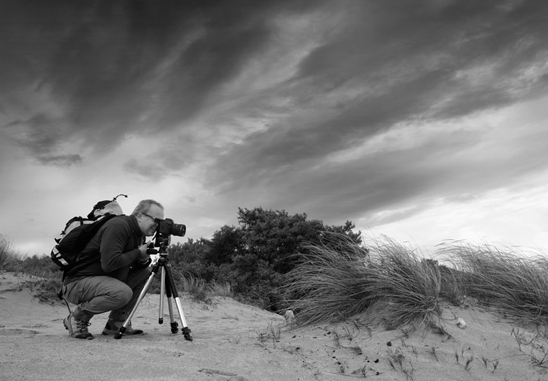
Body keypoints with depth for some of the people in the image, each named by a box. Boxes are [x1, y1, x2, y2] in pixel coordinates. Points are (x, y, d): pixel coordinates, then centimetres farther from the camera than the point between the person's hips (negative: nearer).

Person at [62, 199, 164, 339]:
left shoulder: (139, 234, 8)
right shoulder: (118, 226, -20)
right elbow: (109, 264, -31)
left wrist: (144, 259, -8)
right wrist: (138, 252, -18)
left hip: (104, 280, 10)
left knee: (145, 274, 3)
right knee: (123, 293, -32)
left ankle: (116, 324, 5)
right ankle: (76, 318, -6)